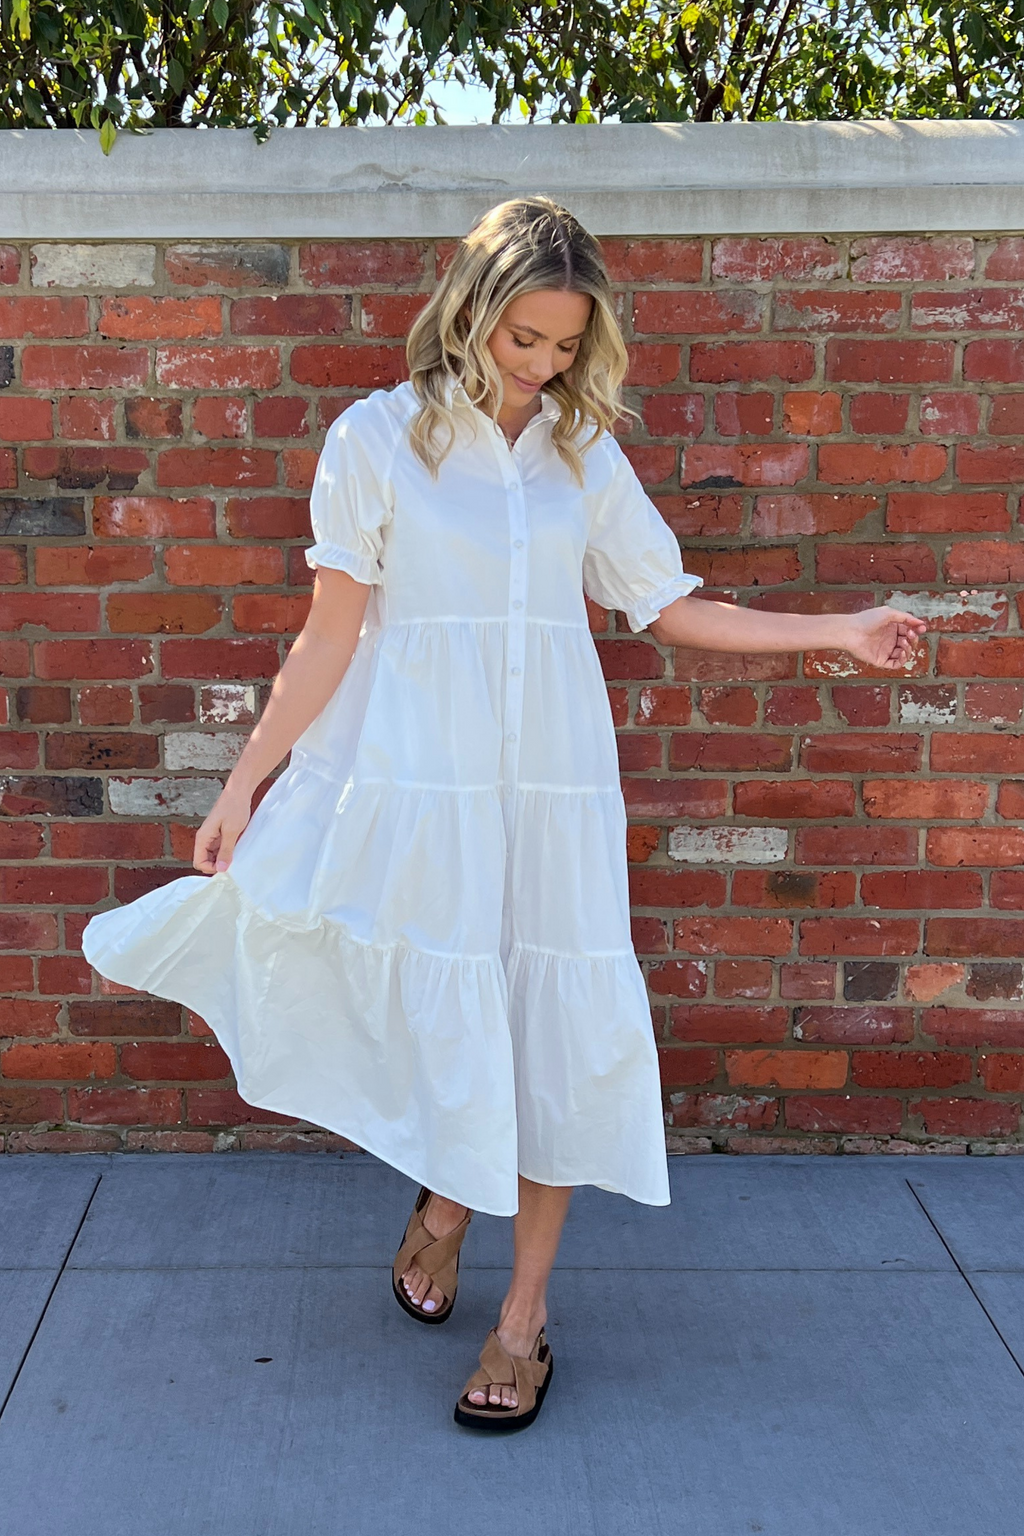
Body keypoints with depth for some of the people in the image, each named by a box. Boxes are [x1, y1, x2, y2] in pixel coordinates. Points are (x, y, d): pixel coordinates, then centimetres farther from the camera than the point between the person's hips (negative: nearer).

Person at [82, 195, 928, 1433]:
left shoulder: (584, 452, 7)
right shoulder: (380, 437, -2)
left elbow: (670, 608, 11)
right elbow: (331, 633, -1)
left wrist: (838, 630, 10)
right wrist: (245, 781, -3)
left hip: (554, 778, 3)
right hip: (416, 778, -2)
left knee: (553, 1026, 3)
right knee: (437, 1012, 3)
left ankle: (523, 1314, 19)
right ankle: (441, 1193, 37)